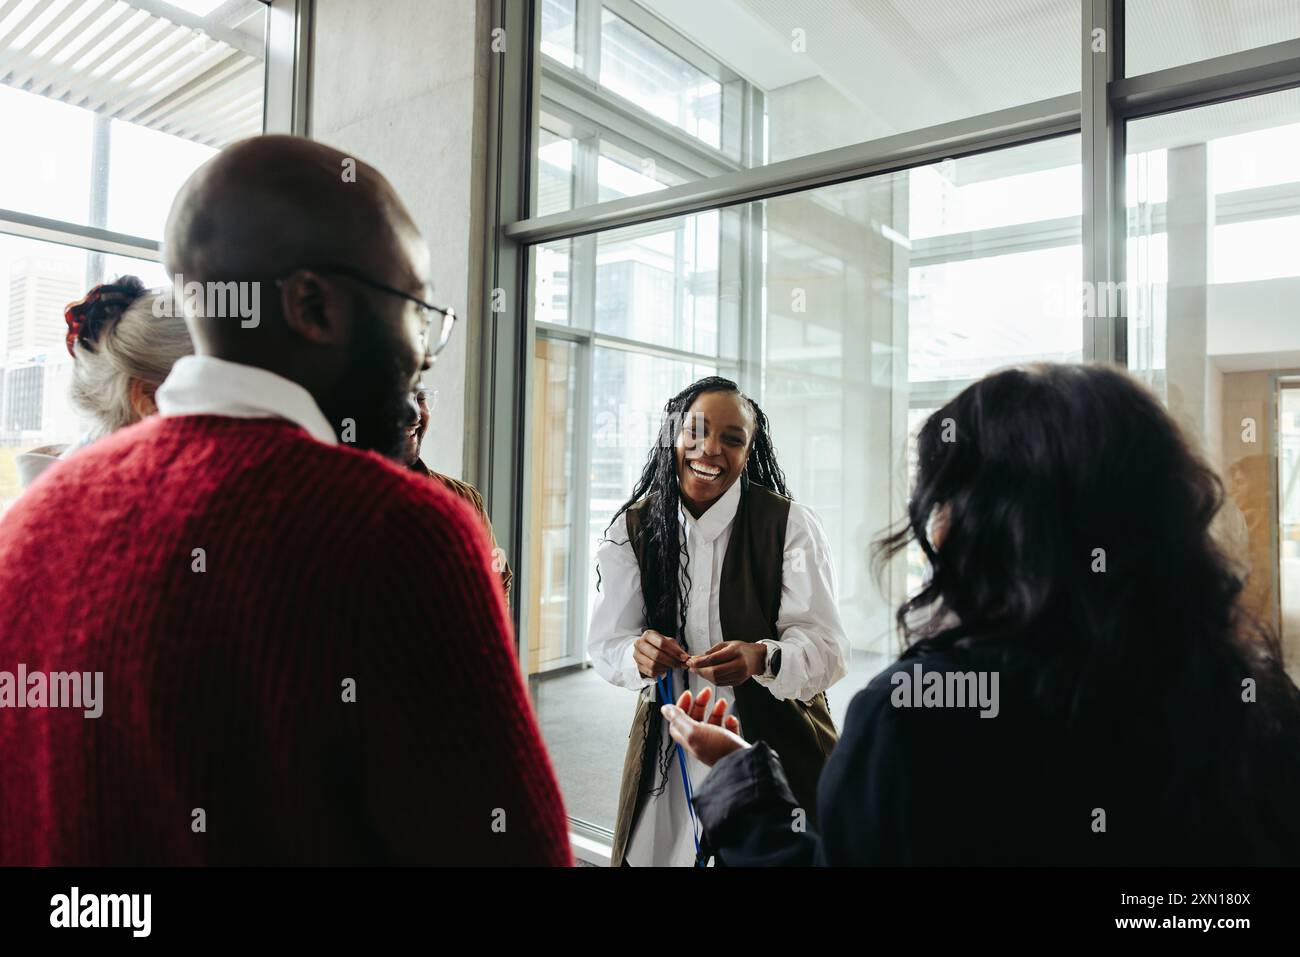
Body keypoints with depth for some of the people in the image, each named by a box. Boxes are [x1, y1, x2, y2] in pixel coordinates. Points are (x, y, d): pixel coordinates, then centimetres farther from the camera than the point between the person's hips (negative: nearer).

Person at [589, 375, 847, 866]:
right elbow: (604, 645, -5)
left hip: (779, 743, -1)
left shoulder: (792, 525, -11)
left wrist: (762, 658, -37)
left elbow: (827, 647, -16)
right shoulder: (631, 528, -4)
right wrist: (638, 654, -28)